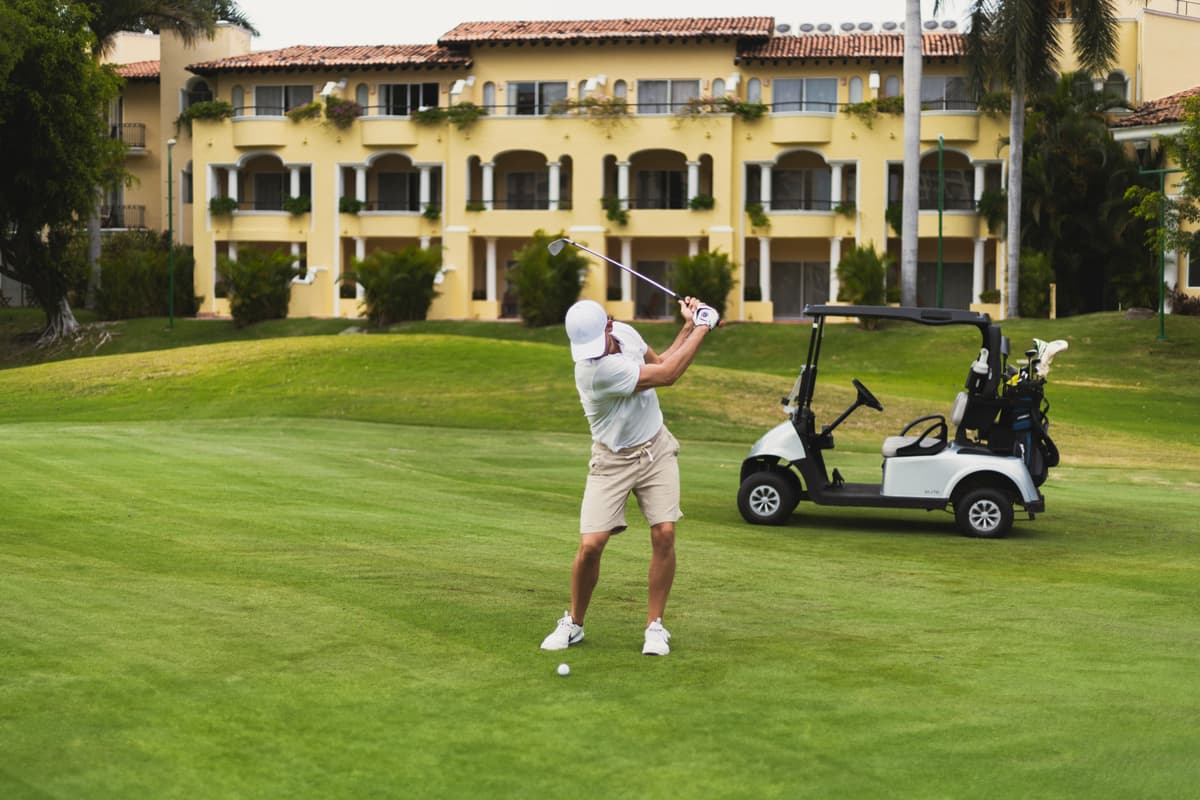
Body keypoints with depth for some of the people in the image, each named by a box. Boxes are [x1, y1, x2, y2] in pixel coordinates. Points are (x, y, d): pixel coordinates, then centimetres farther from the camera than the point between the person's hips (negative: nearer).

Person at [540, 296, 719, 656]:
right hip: (613, 460, -5)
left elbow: (660, 361, 15)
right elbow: (667, 374, -23)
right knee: (590, 545, -13)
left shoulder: (625, 333, -8)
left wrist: (689, 328, 1)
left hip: (655, 448, 5)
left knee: (664, 534, -11)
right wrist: (702, 328, -14)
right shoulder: (594, 369, -30)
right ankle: (573, 623, 12)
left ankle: (655, 626, 3)